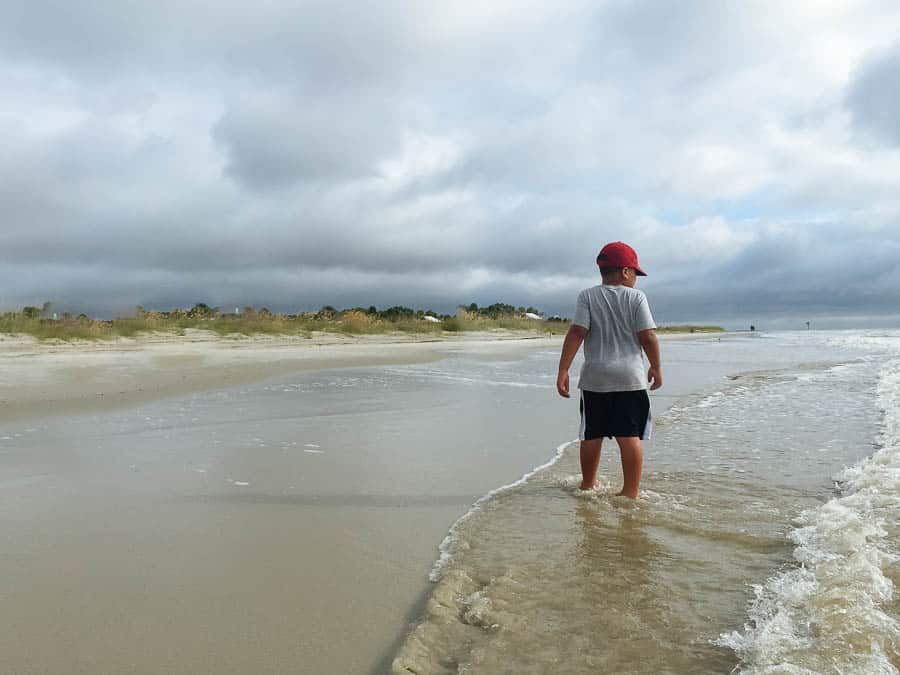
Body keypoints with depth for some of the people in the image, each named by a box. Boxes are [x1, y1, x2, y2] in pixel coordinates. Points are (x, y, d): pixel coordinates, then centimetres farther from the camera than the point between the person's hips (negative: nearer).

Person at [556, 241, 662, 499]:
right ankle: (631, 491, 3)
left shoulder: (587, 296, 1)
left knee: (591, 435, 12)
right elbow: (648, 336, -5)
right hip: (630, 377, -1)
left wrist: (563, 370, -8)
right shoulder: (636, 297, -1)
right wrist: (656, 367, 9)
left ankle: (588, 485, 26)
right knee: (629, 436, 1)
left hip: (594, 378, 2)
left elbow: (576, 333, -9)